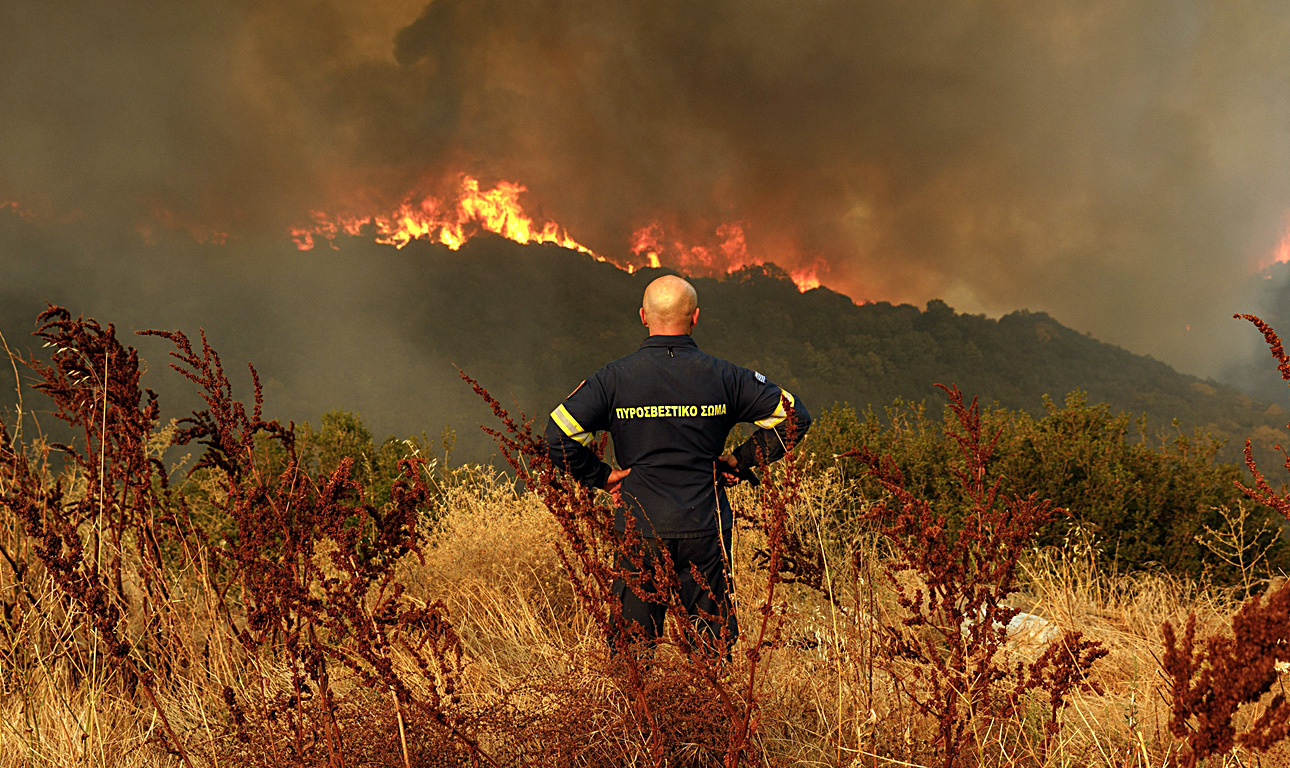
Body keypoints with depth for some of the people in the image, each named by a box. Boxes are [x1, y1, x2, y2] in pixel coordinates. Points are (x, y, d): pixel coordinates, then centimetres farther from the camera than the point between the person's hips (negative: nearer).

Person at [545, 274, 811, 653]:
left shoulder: (614, 378, -3)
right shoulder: (722, 376, 0)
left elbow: (559, 435, -9)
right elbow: (795, 416, 2)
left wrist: (601, 476, 4)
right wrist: (740, 461, 8)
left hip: (640, 531, 0)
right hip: (706, 529, 0)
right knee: (715, 644, 9)